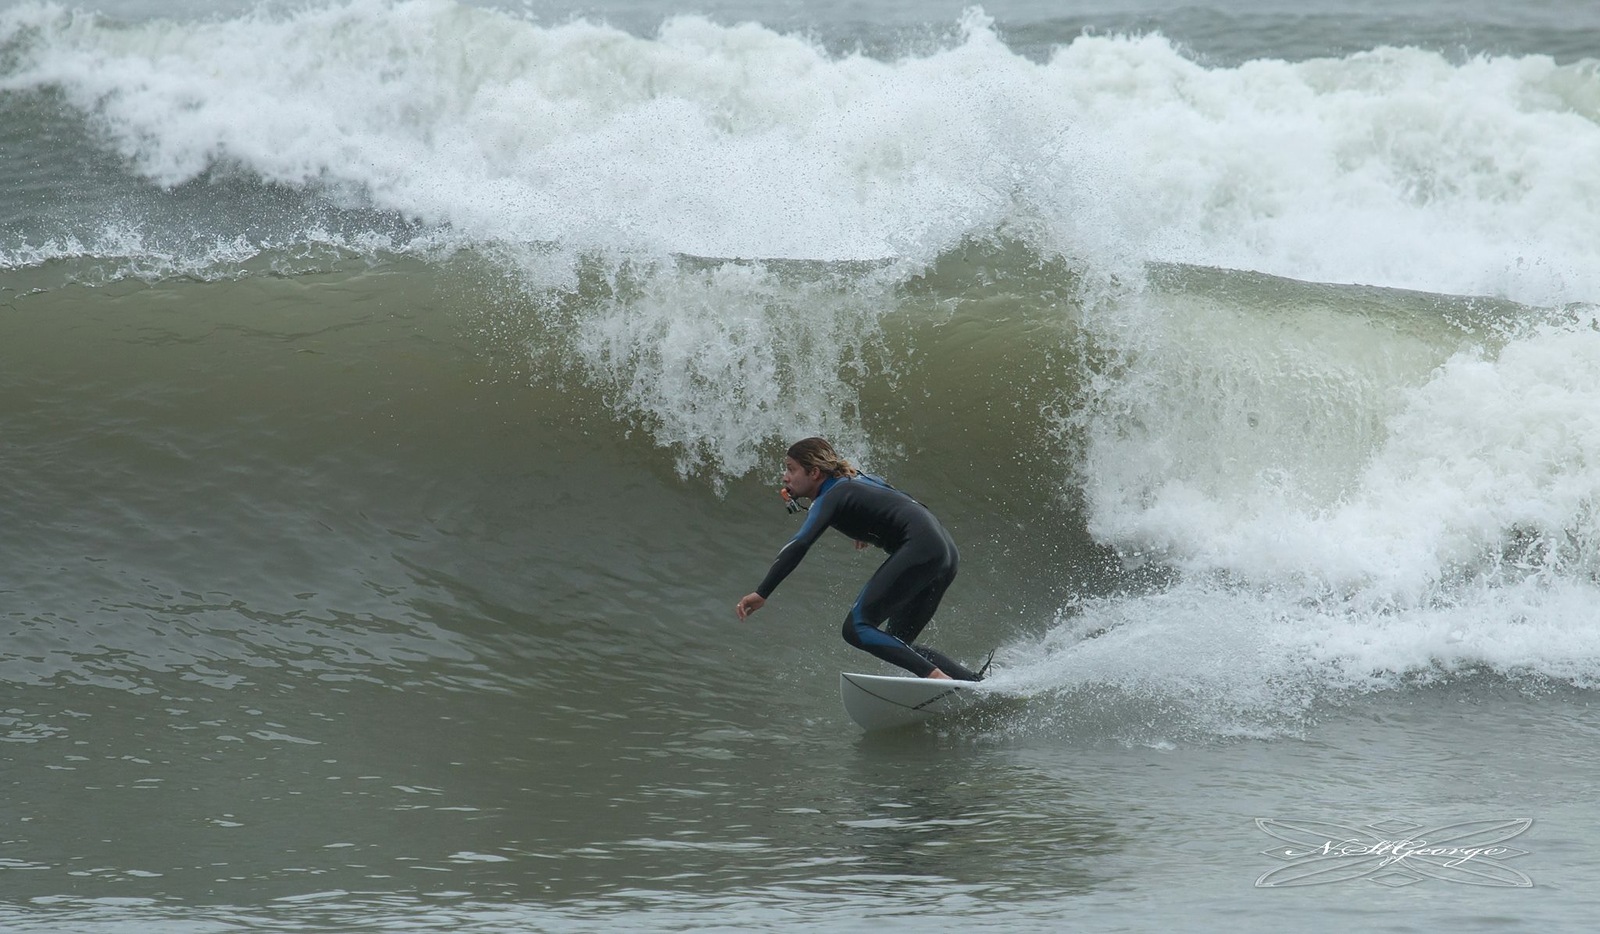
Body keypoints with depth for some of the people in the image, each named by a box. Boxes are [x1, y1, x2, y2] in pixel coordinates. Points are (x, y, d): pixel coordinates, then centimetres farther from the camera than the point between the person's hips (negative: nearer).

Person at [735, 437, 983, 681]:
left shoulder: (830, 498, -3)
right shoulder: (858, 479, 22)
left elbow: (799, 545, -17)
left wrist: (761, 594, -24)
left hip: (919, 548, -10)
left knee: (857, 628, -15)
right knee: (898, 643, 16)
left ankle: (936, 675, -26)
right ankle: (976, 681, 7)